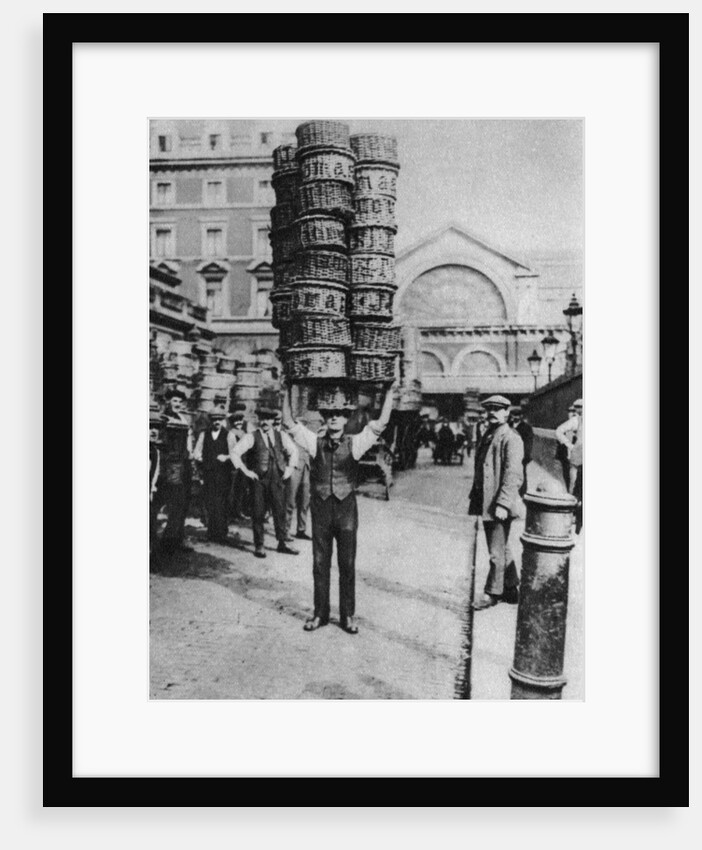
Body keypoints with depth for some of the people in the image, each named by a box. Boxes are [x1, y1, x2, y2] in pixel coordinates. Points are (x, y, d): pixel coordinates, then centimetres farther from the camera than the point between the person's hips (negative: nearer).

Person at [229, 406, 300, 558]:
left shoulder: (281, 436, 8)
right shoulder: (252, 437, -2)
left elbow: (293, 451, 21)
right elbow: (234, 452, -4)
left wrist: (290, 468, 10)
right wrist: (245, 471, -7)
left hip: (278, 479, 3)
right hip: (259, 479, -2)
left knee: (280, 511, 6)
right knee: (258, 513, 3)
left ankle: (282, 544, 18)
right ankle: (258, 546, 14)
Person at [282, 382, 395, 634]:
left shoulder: (355, 443, -2)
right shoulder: (315, 441, 1)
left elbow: (381, 423, -8)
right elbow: (289, 423, -1)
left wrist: (390, 391, -12)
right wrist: (288, 392, -5)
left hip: (346, 508, -1)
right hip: (320, 508, 1)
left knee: (347, 564, 7)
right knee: (320, 564, 10)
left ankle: (348, 616, 19)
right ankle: (320, 613, 23)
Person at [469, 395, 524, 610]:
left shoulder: (510, 438, -12)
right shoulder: (486, 437, 15)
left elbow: (512, 474, -19)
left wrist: (503, 504, -23)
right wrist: (474, 498, 18)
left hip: (499, 505, -9)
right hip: (485, 503, 9)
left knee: (497, 551, 0)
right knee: (501, 549, 18)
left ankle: (492, 593, 13)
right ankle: (511, 590, 31)